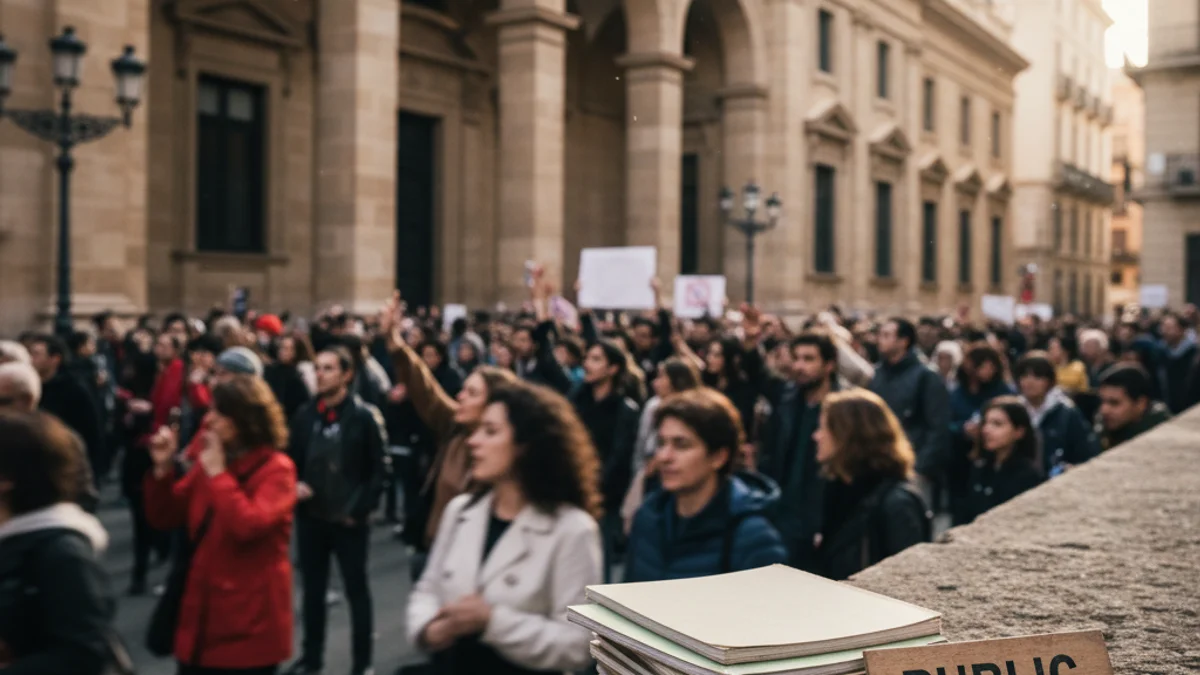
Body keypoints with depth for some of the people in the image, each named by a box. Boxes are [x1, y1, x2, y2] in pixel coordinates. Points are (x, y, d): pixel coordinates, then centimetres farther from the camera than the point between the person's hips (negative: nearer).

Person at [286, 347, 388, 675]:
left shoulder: (365, 416, -10)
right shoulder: (305, 415, 6)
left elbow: (379, 469, -10)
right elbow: (292, 459, 15)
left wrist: (359, 509, -14)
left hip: (348, 520, -5)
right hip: (310, 517, 5)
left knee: (356, 590, 7)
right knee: (312, 589, 16)